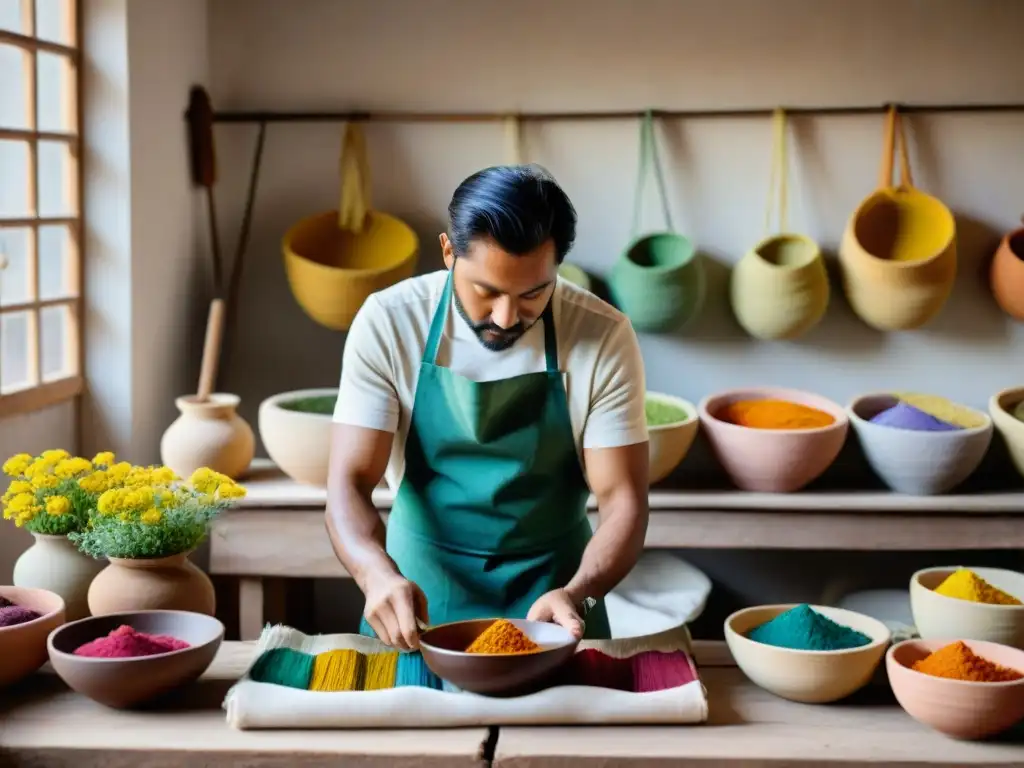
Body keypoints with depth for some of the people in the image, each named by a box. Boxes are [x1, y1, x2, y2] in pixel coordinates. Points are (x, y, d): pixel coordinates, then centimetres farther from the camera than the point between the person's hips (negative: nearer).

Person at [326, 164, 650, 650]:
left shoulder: (603, 337, -11)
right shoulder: (387, 323, -11)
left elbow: (622, 499, -9)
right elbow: (349, 483, -14)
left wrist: (578, 594, -28)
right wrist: (379, 575, -34)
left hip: (551, 596, 2)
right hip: (417, 597, -1)